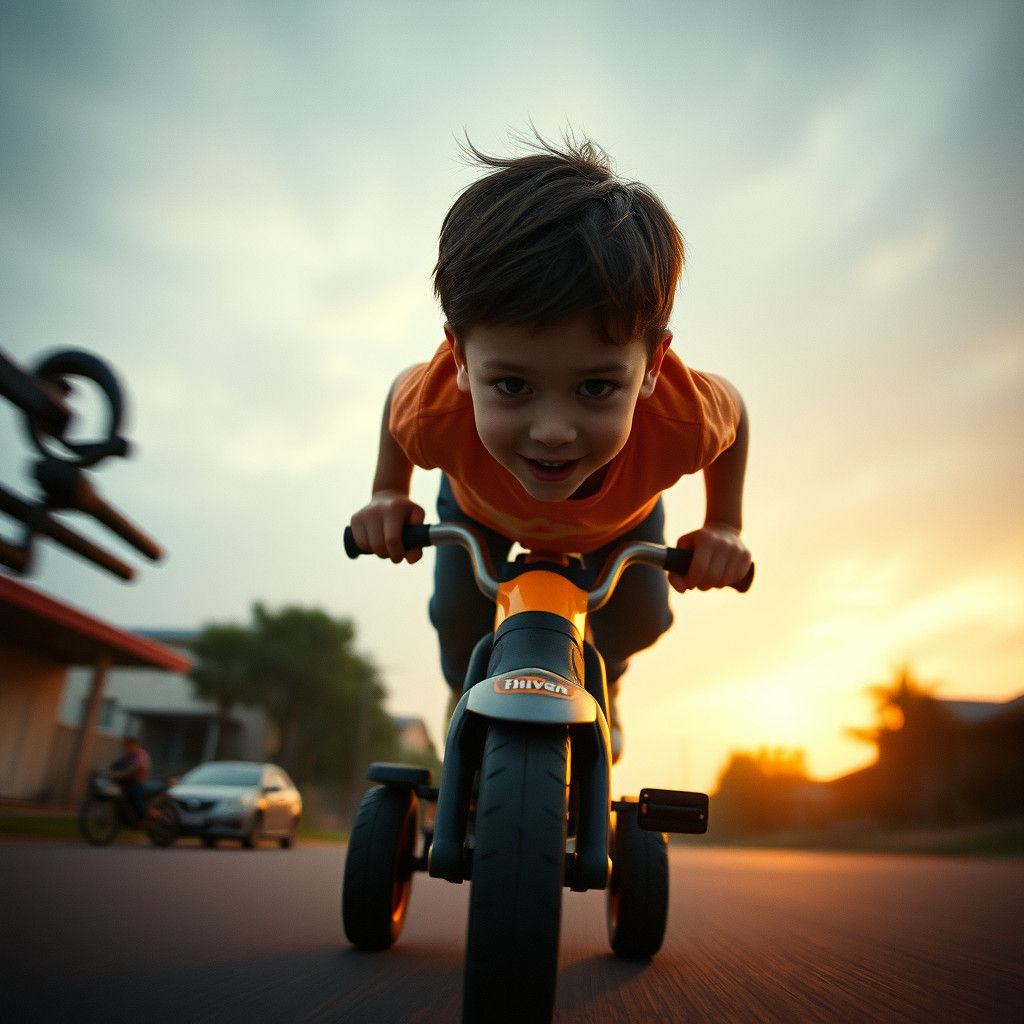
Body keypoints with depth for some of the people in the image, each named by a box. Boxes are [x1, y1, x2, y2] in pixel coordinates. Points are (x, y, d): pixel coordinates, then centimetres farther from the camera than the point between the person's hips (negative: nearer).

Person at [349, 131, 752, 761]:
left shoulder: (684, 416, -46)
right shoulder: (437, 411, -45)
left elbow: (734, 411, -18)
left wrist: (725, 530, -19)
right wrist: (388, 495, -15)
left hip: (620, 517, 1)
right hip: (481, 502, 0)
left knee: (638, 621, 6)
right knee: (459, 617, 2)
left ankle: (602, 685, 48)